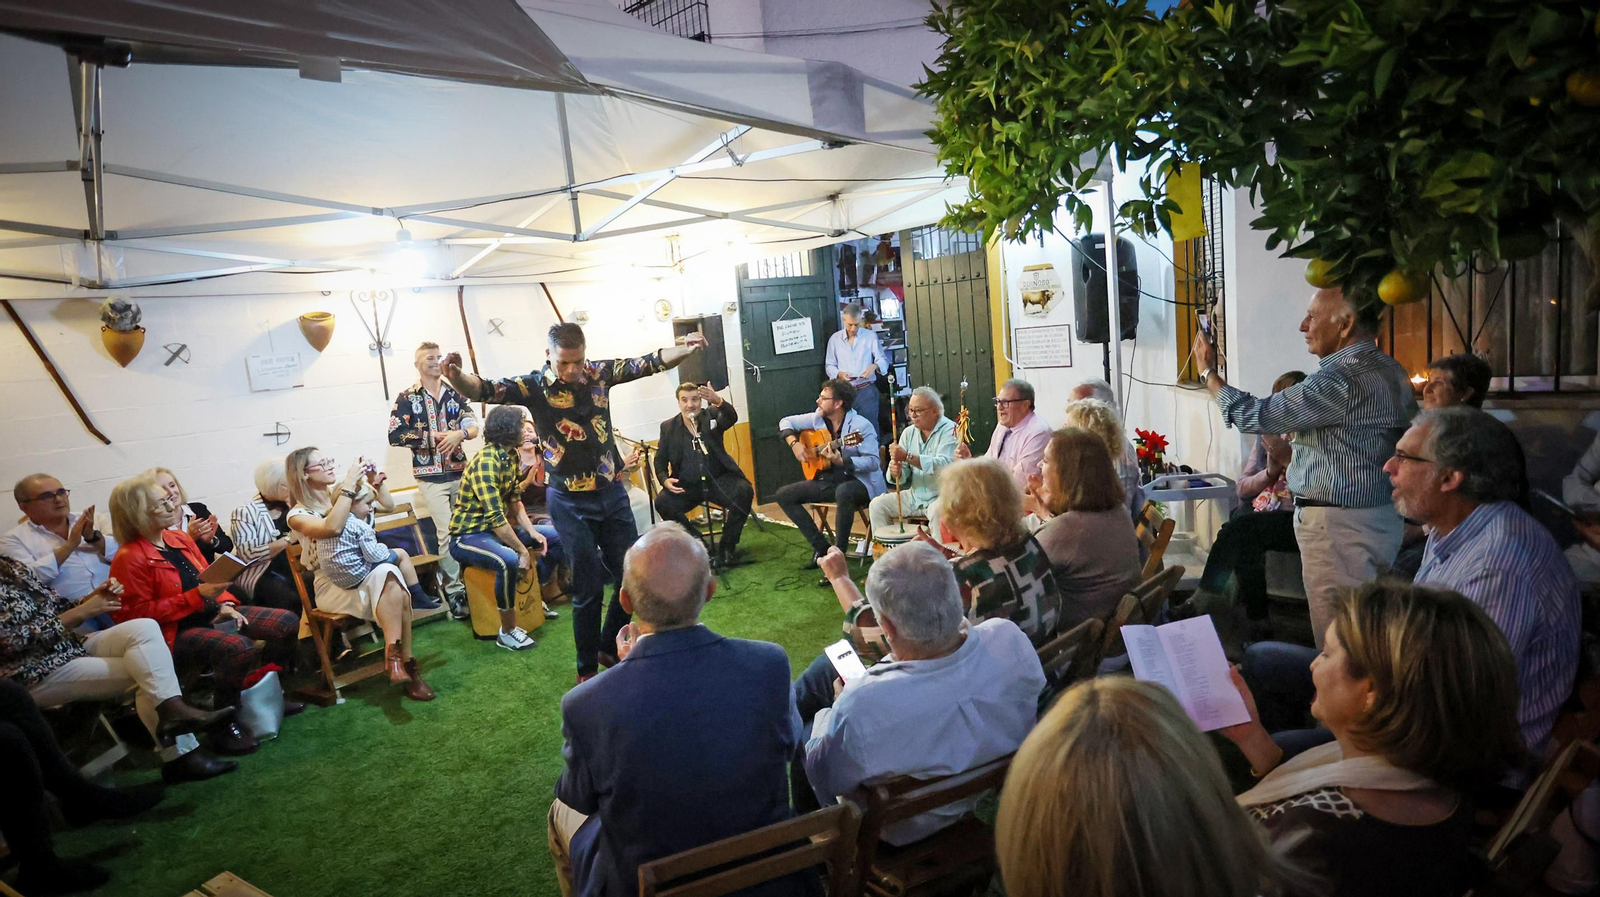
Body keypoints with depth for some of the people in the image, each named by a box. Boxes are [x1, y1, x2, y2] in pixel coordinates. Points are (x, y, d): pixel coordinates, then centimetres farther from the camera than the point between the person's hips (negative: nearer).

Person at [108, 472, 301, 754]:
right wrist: (196, 597, -22)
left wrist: (226, 603, -1)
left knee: (288, 623, -4)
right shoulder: (129, 559, -13)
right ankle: (223, 727, -15)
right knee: (238, 648, -35)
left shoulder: (179, 538, 10)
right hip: (177, 631, -8)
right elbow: (138, 614, -16)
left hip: (213, 614, 8)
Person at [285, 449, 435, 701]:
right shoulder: (298, 515, -6)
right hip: (332, 585, -5)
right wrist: (349, 484, -25)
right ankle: (406, 663, -33)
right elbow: (333, 528, -27)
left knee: (394, 586, -31)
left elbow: (388, 505, 13)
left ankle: (395, 658, -29)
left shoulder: (340, 495, 11)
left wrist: (376, 481, -5)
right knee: (389, 579, -34)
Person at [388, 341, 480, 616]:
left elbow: (473, 425, 2)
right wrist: (430, 437, -14)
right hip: (430, 476, -3)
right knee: (447, 533, -6)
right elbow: (395, 435, -7)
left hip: (460, 471, 3)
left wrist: (460, 433, -19)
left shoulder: (455, 393, 8)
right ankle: (454, 591, 3)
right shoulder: (407, 398, 0)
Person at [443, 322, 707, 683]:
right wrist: (456, 376, -42)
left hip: (613, 493, 4)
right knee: (589, 588, 3)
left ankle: (611, 646, 36)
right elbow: (484, 390, -21)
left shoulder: (600, 373, 0)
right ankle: (587, 669, 23)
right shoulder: (534, 386, -9)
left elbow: (651, 362, 2)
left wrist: (685, 349, -15)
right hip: (572, 503, -4)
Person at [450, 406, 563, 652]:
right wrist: (523, 551, -25)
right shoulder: (486, 463, -26)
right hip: (468, 535, -10)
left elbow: (514, 500, 6)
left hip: (497, 528, 10)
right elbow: (495, 517, -30)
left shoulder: (509, 457, 3)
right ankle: (507, 632, -20)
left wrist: (533, 532, -7)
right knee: (509, 561, -38)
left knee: (556, 536, 9)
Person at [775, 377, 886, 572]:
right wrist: (794, 444, -3)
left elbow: (873, 462, -24)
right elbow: (787, 422, 14)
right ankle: (821, 546, -2)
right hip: (828, 480, 8)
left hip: (859, 481, -7)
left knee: (844, 492, -43)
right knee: (784, 495, -2)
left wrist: (842, 461, -36)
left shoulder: (862, 426, -18)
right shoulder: (818, 419, 2)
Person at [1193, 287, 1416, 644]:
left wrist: (1208, 371, -1)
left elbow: (1253, 415, -16)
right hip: (1383, 516, 10)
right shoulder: (1393, 371, 10)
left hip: (1338, 524, -10)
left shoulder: (1340, 379, -21)